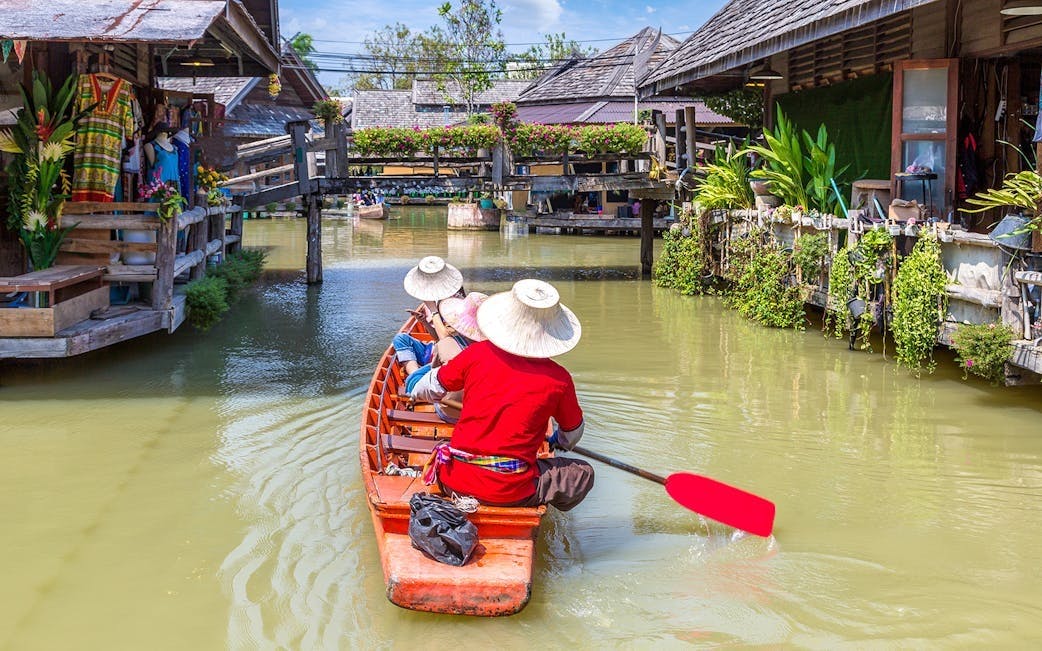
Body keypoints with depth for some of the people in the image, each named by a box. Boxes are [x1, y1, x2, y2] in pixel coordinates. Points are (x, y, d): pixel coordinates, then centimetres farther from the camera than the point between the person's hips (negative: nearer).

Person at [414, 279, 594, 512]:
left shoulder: (477, 353, -1)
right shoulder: (559, 379, -5)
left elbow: (427, 389, 13)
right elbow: (572, 435, 14)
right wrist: (559, 442, 39)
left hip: (454, 482, 3)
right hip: (510, 492, -3)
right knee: (583, 473, 15)